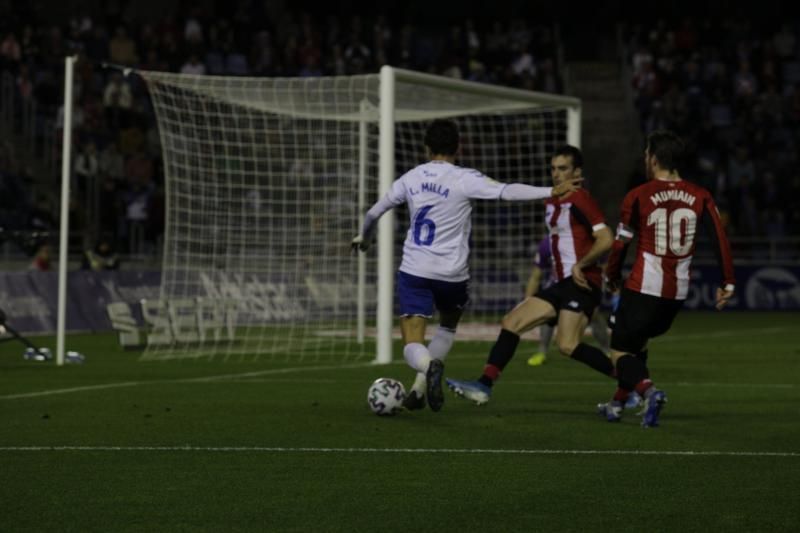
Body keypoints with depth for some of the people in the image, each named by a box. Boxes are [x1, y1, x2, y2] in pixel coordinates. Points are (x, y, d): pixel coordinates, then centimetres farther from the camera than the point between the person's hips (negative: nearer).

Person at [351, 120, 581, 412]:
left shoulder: (410, 178, 6)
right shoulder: (464, 179, -7)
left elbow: (373, 213, 16)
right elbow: (507, 191, -20)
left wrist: (364, 238, 36)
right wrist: (551, 191, -21)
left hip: (414, 270, 1)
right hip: (452, 274, -1)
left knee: (412, 346, 0)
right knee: (448, 324, 28)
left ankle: (429, 366, -36)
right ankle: (421, 387, 13)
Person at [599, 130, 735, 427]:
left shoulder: (638, 197, -6)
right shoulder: (700, 197, 3)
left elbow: (621, 244, -2)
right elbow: (720, 238, -4)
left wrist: (612, 277, 15)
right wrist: (728, 282, 0)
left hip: (643, 288, -5)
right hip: (678, 292, 5)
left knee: (621, 352, 4)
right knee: (638, 343, 26)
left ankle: (648, 390, -23)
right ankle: (618, 403, 28)